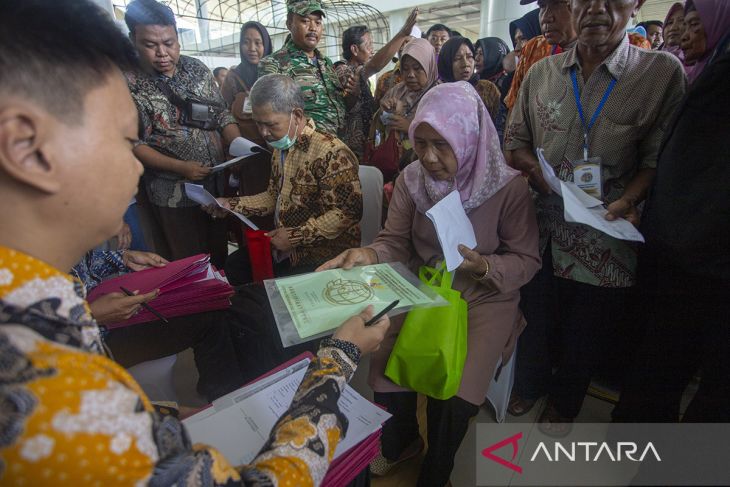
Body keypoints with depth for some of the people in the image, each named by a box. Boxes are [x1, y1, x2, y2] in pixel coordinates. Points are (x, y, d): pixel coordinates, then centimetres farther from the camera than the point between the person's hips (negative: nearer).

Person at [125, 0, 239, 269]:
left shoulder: (197, 68, 4)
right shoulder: (127, 83, -10)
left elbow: (222, 114, 6)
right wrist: (180, 167, -20)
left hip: (220, 183, 4)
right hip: (174, 194, -4)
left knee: (221, 254, 19)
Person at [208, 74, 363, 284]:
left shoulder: (331, 153, -21)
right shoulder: (281, 148, 10)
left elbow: (346, 212, -25)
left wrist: (295, 236, -23)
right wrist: (231, 204, 7)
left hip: (324, 258, -8)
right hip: (285, 246, 9)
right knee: (233, 267, 10)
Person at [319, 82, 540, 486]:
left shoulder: (508, 187, -14)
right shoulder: (411, 179, -5)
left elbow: (526, 260, -8)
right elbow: (395, 243, -4)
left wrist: (484, 267, -28)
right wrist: (368, 255, -26)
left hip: (485, 296, -2)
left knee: (455, 393, -17)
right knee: (384, 369, -11)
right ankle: (401, 441, 27)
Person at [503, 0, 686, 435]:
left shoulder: (662, 71, -5)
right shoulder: (542, 73, 4)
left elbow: (657, 159, -6)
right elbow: (515, 141, 9)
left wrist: (628, 200, -23)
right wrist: (536, 169, -10)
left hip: (603, 238, -2)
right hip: (540, 227, 2)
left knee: (585, 335, 17)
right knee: (534, 320, 19)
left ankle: (564, 402, 46)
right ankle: (530, 384, 49)